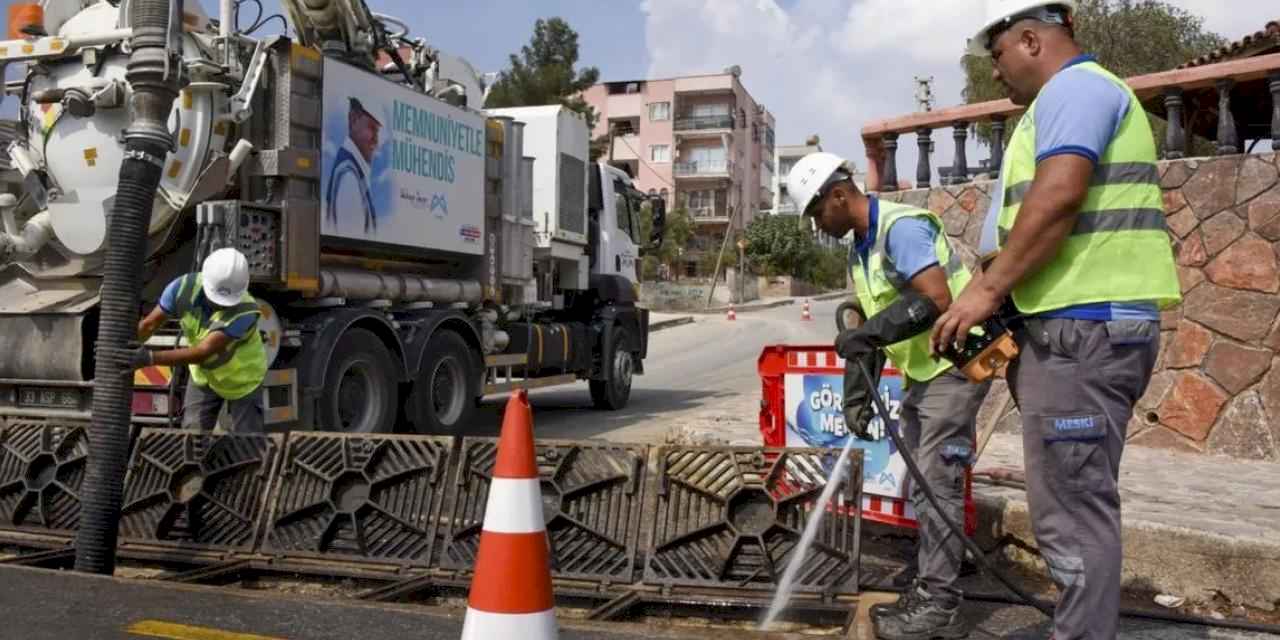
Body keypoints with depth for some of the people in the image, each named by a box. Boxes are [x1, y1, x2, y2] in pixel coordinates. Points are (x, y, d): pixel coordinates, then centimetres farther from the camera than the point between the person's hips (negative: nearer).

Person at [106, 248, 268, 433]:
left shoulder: (246, 311, -39)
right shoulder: (185, 286, -27)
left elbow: (203, 351, -44)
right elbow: (150, 324, -17)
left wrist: (150, 358, -51)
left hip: (242, 378, -3)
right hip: (204, 373, 3)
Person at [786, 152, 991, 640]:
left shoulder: (901, 227, -17)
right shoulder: (859, 251, 13)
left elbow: (937, 299, -29)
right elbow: (869, 328, 15)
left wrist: (868, 333, -26)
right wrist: (856, 396, 10)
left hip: (955, 365, -10)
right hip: (922, 372, 10)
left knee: (937, 481, -8)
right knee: (922, 484, 13)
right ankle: (930, 592, 22)